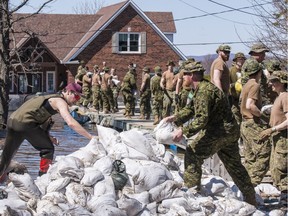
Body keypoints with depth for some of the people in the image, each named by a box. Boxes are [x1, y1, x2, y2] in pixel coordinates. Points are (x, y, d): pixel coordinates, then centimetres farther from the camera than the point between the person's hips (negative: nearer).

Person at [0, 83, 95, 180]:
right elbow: (71, 123, -17)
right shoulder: (60, 102, -2)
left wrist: (48, 137, 18)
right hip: (25, 123, -9)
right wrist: (90, 137, -16)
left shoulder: (52, 98, 26)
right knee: (48, 149, 5)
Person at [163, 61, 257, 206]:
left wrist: (183, 131, -27)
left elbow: (201, 119, -27)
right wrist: (174, 118, 8)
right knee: (234, 165, 18)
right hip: (230, 131, 11)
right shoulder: (202, 88, 12)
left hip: (218, 132, -11)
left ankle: (191, 189, -3)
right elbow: (190, 109, 19)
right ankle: (251, 199, 27)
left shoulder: (204, 91, -21)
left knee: (193, 152, -7)